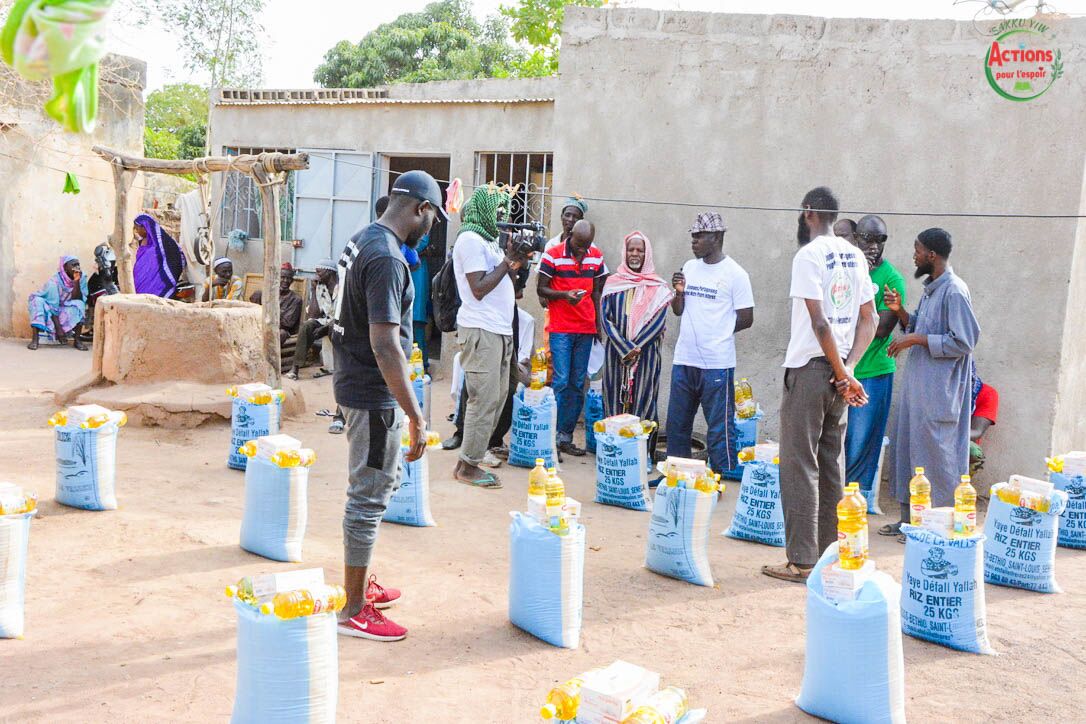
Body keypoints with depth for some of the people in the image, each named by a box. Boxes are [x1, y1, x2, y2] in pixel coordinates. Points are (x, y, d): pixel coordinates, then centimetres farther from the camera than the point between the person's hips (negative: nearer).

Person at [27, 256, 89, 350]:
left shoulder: (82, 278, -12)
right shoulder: (54, 282, -23)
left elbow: (77, 299, -22)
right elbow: (53, 309, -25)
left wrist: (76, 282, -32)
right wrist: (59, 329, -30)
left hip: (67, 314, 2)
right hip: (50, 315, -2)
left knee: (79, 305, -25)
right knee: (37, 301, -29)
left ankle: (77, 340, -23)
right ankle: (35, 339, -32)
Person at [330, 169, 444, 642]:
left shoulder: (361, 241, 9)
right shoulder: (387, 259, -23)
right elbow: (385, 344, -28)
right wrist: (415, 415, -25)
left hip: (356, 385, 10)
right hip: (375, 395, -10)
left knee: (385, 479, 22)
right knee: (369, 497, 0)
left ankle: (361, 583, 35)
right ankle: (353, 611, 12)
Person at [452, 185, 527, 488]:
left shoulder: (489, 239, 19)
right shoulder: (470, 239, -11)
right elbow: (479, 289, -17)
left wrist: (518, 262, 5)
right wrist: (508, 261, -13)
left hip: (500, 329, 10)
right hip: (481, 329, -10)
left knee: (498, 395, 14)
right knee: (485, 398, -8)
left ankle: (478, 448, 27)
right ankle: (468, 465, -2)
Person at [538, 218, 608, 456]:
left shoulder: (597, 256, 8)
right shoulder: (553, 256, -6)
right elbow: (541, 289, -3)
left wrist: (599, 323, 14)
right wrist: (564, 294, -20)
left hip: (586, 329, 5)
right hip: (560, 328, -5)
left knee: (577, 384, 6)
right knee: (560, 381, -9)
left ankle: (566, 437, 13)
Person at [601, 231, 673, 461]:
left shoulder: (658, 288, 3)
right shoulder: (612, 283, 7)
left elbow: (658, 322, -5)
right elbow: (606, 318, -1)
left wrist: (636, 347, -15)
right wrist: (624, 348, -12)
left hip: (646, 354, -2)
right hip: (616, 353, 2)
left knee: (643, 399, -1)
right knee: (615, 399, 3)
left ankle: (644, 454, 3)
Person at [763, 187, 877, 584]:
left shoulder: (809, 255, -11)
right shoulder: (855, 256, 12)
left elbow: (819, 321, -18)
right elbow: (869, 320, 9)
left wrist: (843, 374, -13)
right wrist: (848, 368, 0)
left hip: (810, 368, -7)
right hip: (840, 371, 7)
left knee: (799, 465, -2)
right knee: (832, 464, 14)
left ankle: (802, 561, 0)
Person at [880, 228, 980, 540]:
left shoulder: (954, 292, -16)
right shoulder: (931, 289, 13)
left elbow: (963, 342, -19)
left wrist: (916, 339, -19)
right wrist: (900, 311, 5)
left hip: (938, 392, -10)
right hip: (917, 384, 10)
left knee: (934, 455, -2)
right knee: (908, 450, 14)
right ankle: (910, 519, 25)